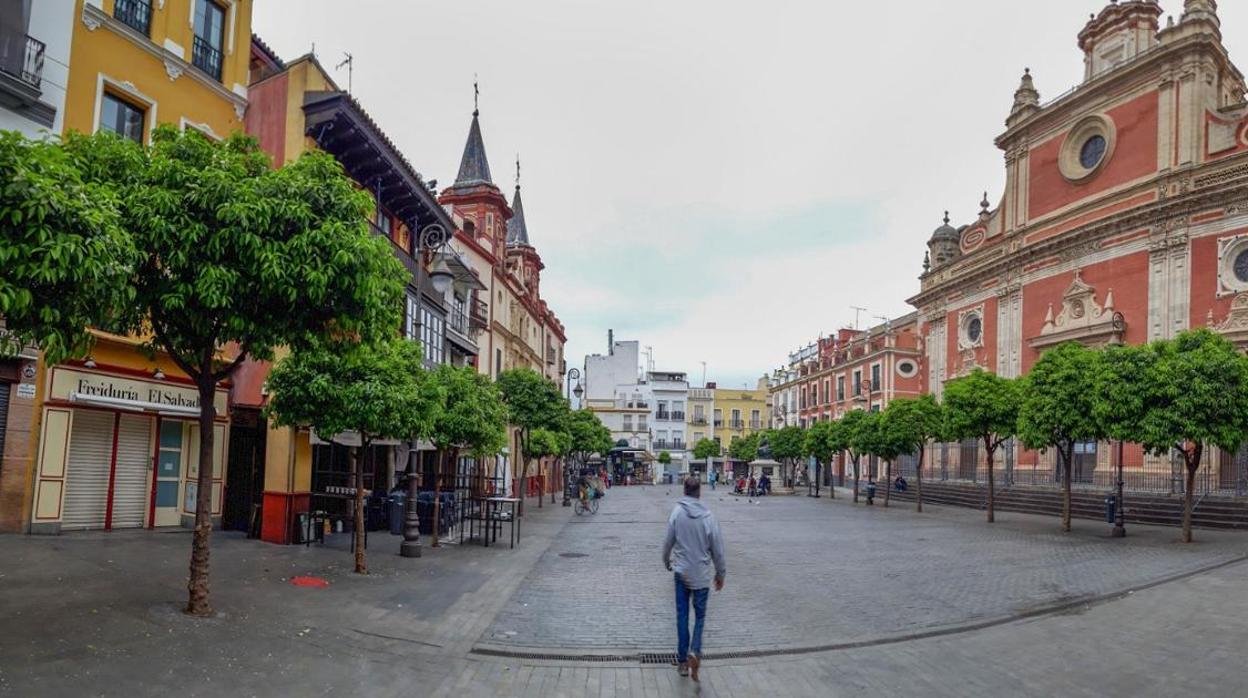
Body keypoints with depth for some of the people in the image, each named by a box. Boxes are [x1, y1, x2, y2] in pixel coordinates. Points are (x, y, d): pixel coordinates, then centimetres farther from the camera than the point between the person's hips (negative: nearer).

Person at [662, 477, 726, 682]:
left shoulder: (676, 512, -10)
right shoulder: (708, 517, -13)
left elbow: (668, 542, -3)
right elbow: (717, 550, -6)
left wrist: (667, 561, 17)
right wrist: (720, 574, 9)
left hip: (681, 572, 1)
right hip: (702, 574, -1)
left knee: (682, 615, 12)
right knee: (700, 615, 13)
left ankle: (683, 660, 16)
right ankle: (694, 651, -9)